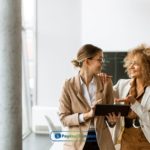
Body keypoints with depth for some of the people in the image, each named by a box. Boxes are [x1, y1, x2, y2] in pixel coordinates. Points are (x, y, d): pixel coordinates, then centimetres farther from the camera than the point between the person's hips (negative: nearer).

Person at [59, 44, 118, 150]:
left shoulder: (106, 83, -1)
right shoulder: (69, 85, -8)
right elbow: (63, 118, -8)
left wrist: (112, 120, -15)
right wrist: (87, 115, -20)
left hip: (101, 141, 2)